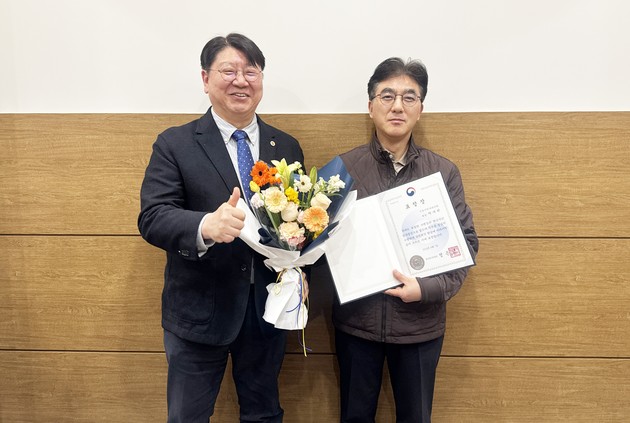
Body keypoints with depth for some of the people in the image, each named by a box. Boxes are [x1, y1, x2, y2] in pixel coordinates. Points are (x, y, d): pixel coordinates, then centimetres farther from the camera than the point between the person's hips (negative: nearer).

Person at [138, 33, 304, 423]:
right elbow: (152, 218, -15)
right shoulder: (175, 144, -5)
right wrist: (206, 226, -35)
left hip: (268, 308, 3)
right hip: (199, 311, -2)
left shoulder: (287, 147, 5)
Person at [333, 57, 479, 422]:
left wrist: (428, 288, -17)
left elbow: (466, 242, -2)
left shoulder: (444, 172, -2)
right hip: (356, 320, 0)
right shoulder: (344, 168, -2)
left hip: (420, 323, 1)